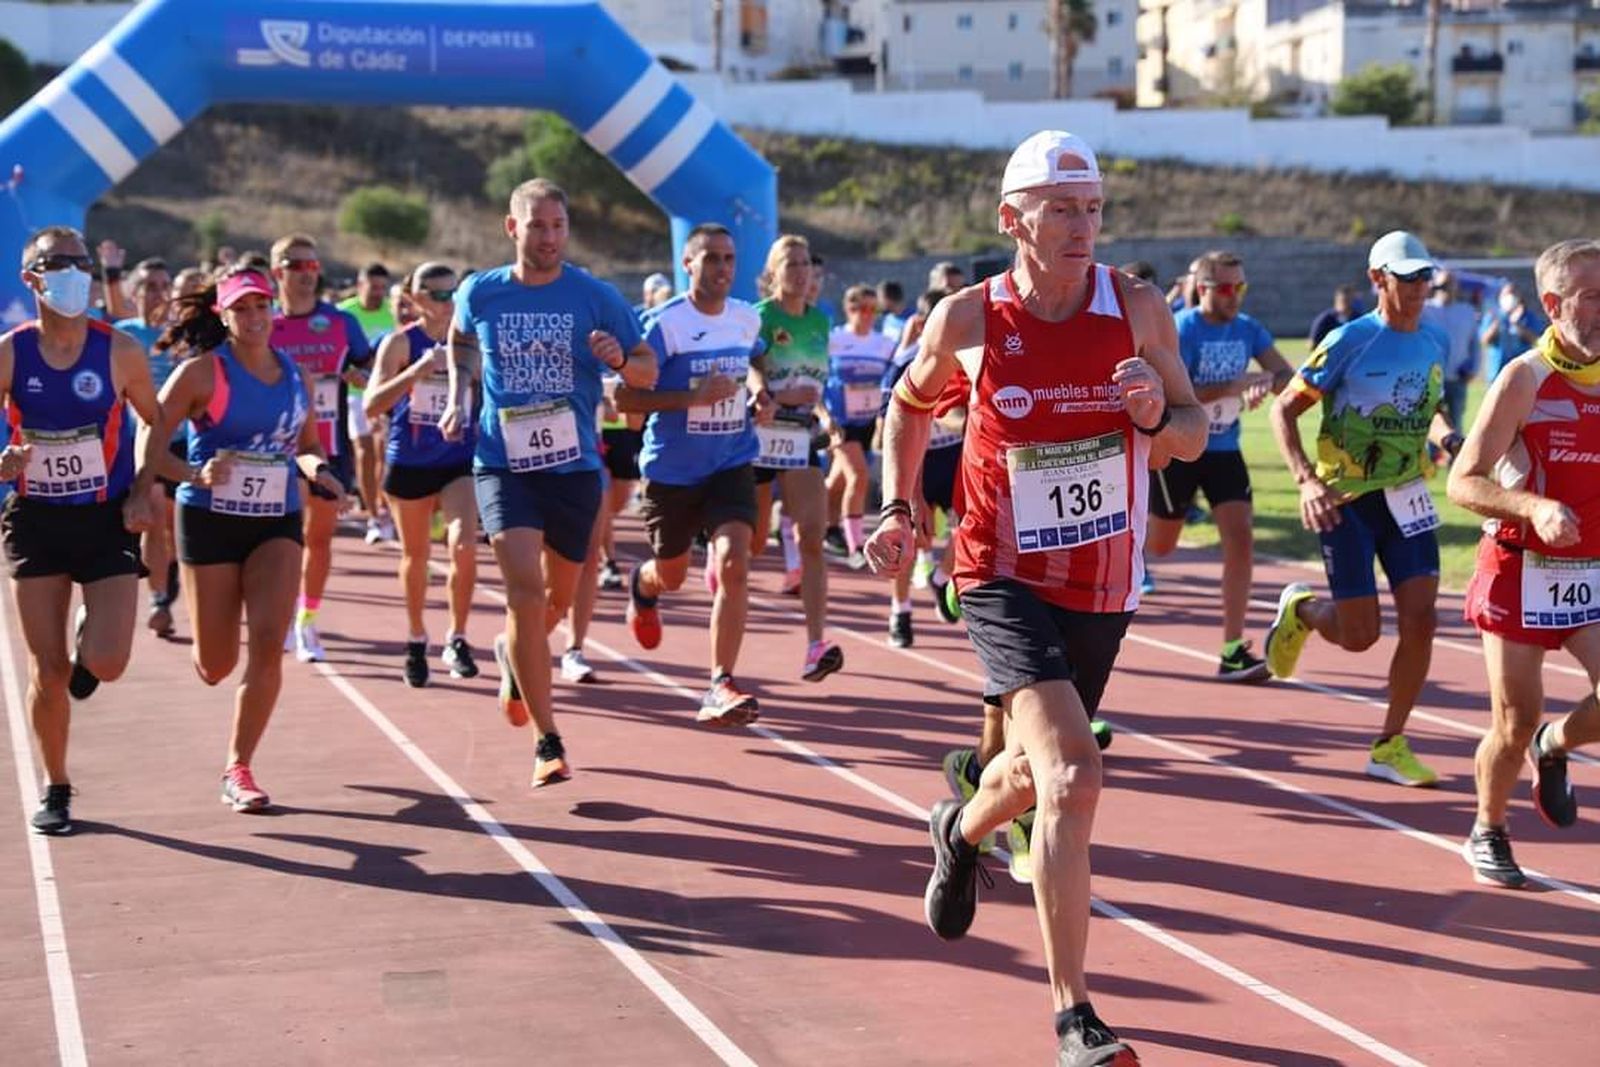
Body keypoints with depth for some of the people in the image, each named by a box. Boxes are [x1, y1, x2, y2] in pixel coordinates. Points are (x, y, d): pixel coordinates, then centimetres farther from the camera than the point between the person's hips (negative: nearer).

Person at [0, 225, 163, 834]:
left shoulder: (120, 352, -7)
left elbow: (158, 423, 7)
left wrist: (144, 493, -4)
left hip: (108, 520, 0)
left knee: (108, 663, -13)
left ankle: (88, 644, 26)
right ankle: (55, 790, 21)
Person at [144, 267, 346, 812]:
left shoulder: (296, 374, 5)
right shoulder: (202, 372, -9)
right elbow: (150, 444, -11)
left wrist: (318, 470, -4)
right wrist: (195, 475, -27)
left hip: (278, 524, 3)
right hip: (210, 522, -3)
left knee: (268, 643, -14)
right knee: (216, 666, 4)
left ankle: (238, 770, -2)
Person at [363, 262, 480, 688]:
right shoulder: (401, 342, -7)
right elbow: (372, 406, -19)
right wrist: (416, 371, -29)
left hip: (459, 462, 1)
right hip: (409, 463, -1)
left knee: (464, 546, -18)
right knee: (415, 556, 12)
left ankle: (457, 639, -1)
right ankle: (416, 641, 32)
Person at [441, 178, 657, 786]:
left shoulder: (596, 297, -4)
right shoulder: (479, 293, -1)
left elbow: (647, 374, 0)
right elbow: (461, 341, 22)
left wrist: (620, 360, -21)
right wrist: (458, 398, 9)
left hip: (575, 466, 1)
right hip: (503, 463, -1)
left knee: (559, 596, 15)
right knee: (524, 590, -17)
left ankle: (514, 656, 51)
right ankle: (548, 742, -12)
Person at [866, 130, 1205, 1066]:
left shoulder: (1138, 310, -6)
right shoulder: (968, 320, -8)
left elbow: (1196, 436, 1)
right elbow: (912, 406, 12)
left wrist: (1158, 414, -20)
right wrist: (899, 510, 3)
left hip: (1105, 585, 4)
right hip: (1007, 580, -4)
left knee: (1040, 770, 23)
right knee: (1073, 777, -22)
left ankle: (961, 830, 60)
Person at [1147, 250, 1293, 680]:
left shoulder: (1248, 330, 1)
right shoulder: (1181, 330, -15)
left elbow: (1288, 377, -2)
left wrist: (1268, 384, -25)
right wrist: (1232, 387, -29)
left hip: (1224, 450, 4)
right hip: (1177, 449, -4)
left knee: (1240, 539, -9)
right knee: (1160, 545, 7)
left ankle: (1233, 651, -5)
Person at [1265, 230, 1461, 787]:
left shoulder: (1434, 343, 5)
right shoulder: (1350, 340, -12)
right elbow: (1284, 409, -9)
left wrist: (1444, 435, 0)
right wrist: (1307, 480, -21)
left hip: (1407, 500, 5)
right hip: (1346, 500, -5)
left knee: (1420, 620, -6)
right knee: (1360, 634, -4)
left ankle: (1391, 747, 7)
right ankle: (1300, 608, 31)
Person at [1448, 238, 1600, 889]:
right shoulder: (1525, 379, -11)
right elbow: (1463, 483, -15)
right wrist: (1534, 507, -30)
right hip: (1522, 571, -4)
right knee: (1515, 724, 0)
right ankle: (1487, 835, 25)